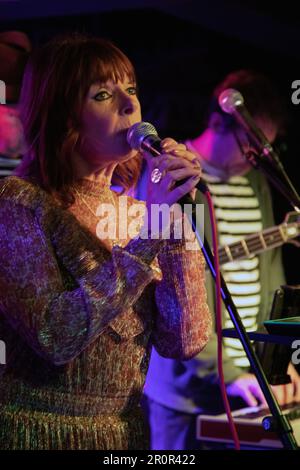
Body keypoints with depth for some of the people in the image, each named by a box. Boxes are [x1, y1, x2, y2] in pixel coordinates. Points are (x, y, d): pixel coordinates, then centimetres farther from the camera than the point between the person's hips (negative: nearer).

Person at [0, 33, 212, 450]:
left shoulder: (134, 208, 6)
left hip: (127, 432, 5)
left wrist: (176, 218, -11)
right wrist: (148, 232, -22)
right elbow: (56, 337, -22)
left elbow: (182, 343, -4)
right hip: (40, 434, -5)